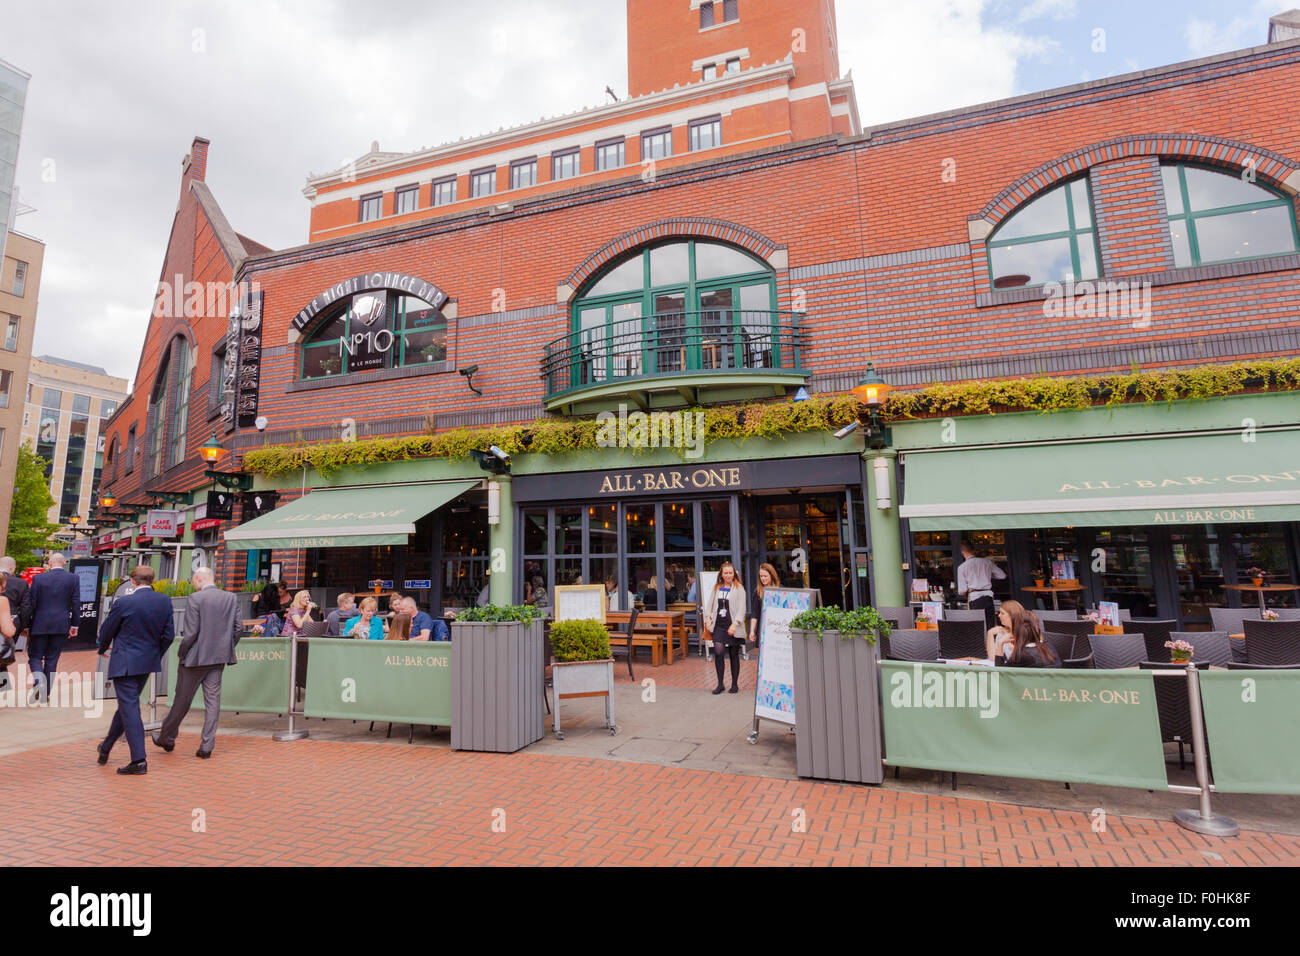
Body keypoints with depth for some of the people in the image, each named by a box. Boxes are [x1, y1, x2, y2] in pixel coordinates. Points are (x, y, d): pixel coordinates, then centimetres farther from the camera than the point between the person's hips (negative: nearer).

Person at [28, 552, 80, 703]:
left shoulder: (39, 578, -3)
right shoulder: (73, 579, -1)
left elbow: (32, 604, -2)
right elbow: (76, 603, -1)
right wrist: (74, 625, 7)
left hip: (40, 625, -1)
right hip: (61, 625, 1)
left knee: (35, 656, 10)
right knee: (52, 659, 8)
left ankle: (39, 680, -17)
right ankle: (46, 692, 12)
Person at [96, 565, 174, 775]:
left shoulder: (124, 603, -16)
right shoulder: (165, 602, -2)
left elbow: (106, 631, -2)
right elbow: (168, 635, 2)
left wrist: (103, 649, 19)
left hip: (125, 663, -5)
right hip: (148, 663, 6)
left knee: (129, 708, -2)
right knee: (127, 704, 21)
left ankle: (139, 760, -1)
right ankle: (106, 748, 40)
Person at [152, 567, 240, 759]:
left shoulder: (195, 599, -12)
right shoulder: (232, 598, 3)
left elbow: (191, 632, -15)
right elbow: (237, 629, 3)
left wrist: (182, 654, 0)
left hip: (196, 657, -4)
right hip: (219, 658, 4)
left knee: (182, 700, 13)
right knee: (213, 701, 7)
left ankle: (167, 738, 32)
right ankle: (207, 746, 10)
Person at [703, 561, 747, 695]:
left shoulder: (739, 588, -1)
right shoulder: (716, 588, 12)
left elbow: (741, 608, -7)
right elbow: (710, 604, 15)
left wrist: (735, 624, -17)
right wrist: (708, 618, 0)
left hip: (733, 627, -2)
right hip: (719, 625, 3)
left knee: (734, 655, 6)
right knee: (718, 651, -12)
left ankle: (735, 684, 21)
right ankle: (720, 684, 1)